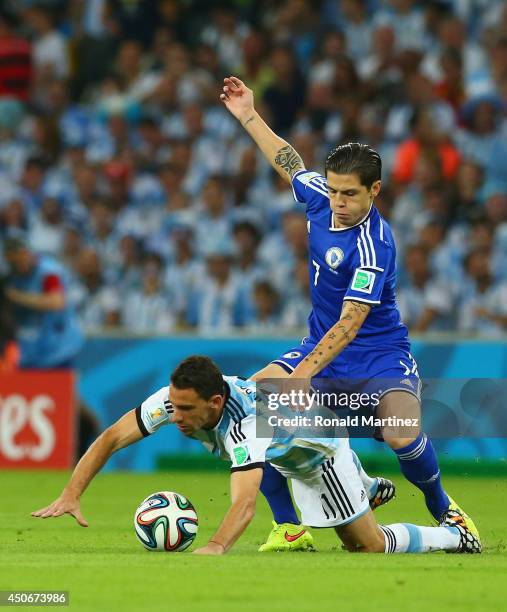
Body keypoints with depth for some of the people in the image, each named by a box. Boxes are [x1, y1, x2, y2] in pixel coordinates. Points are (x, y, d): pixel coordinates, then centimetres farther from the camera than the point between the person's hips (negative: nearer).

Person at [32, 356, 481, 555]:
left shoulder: (244, 424, -50)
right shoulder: (173, 398, -33)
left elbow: (245, 503, -62)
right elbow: (111, 438, -30)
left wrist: (216, 545, -81)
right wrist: (72, 495, -44)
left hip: (320, 442, -7)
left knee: (367, 545, -1)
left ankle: (453, 533, 21)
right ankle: (365, 488, 69)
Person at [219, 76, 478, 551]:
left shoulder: (373, 245, -25)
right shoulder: (319, 197, -5)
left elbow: (349, 324, -28)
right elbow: (289, 163, 19)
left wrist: (301, 375, -35)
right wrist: (249, 117, 24)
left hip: (378, 355, -7)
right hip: (319, 347, 7)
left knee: (402, 437, -29)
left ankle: (442, 509, 5)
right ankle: (287, 526, -7)